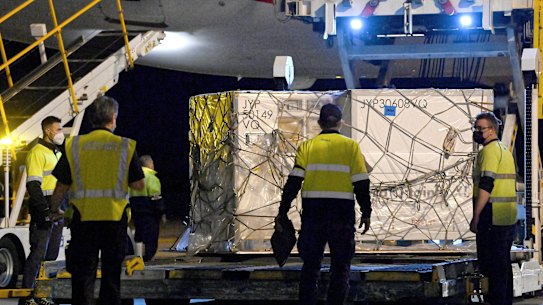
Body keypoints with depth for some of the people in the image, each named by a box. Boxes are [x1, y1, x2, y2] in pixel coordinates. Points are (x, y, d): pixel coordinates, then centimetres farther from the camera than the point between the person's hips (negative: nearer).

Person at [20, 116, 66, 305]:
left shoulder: (58, 153, 20)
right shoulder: (38, 152, -8)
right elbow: (33, 185, -16)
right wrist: (45, 209, -23)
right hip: (42, 211, -9)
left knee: (51, 254, 9)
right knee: (38, 253, -11)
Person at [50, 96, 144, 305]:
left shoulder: (75, 145, -1)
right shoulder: (126, 146, -1)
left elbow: (62, 186, 1)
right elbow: (138, 184, -1)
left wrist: (54, 210, 17)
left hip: (84, 218, 0)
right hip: (115, 218, 0)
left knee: (82, 273, 3)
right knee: (111, 274, 9)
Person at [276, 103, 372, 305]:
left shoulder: (306, 147, 4)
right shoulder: (351, 146, 1)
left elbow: (293, 182, -3)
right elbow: (361, 183, -3)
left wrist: (282, 212, 0)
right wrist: (366, 213, 5)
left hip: (312, 213, 2)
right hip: (342, 213, -2)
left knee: (310, 265, 10)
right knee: (340, 267, 7)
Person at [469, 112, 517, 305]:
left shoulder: (489, 151, -11)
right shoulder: (504, 150, 20)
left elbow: (486, 186, -19)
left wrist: (476, 217, -18)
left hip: (493, 217, -10)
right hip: (508, 217, 10)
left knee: (491, 265, -8)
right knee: (504, 263, 14)